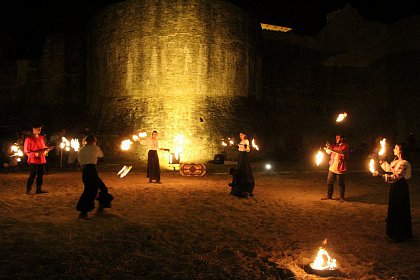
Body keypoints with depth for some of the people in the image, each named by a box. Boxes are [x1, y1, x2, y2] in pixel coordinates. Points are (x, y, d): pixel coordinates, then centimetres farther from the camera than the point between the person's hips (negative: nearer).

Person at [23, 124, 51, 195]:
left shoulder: (41, 137, 12)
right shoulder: (29, 139, -8)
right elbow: (26, 150, -9)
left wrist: (46, 150, -2)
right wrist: (34, 154, -21)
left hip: (42, 160, 6)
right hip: (33, 160, -6)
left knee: (41, 175, 9)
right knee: (32, 175, -5)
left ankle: (39, 189, 18)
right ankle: (28, 189, 4)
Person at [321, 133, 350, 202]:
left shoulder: (346, 146, -5)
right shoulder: (334, 145, 14)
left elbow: (342, 152, -23)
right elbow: (329, 152, 13)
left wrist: (332, 149, -29)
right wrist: (327, 148, -9)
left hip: (340, 168, -6)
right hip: (332, 167, 6)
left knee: (341, 184, 1)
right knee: (330, 182, 9)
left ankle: (341, 198, 11)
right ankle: (329, 196, 20)